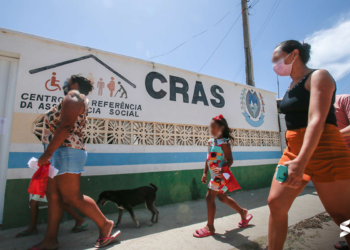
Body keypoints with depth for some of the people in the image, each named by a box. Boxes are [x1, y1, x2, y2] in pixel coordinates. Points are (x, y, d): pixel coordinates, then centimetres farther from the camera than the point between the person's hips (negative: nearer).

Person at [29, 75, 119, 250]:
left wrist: (47, 153, -21)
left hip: (66, 152, -10)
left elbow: (65, 126, -19)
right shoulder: (75, 100, 25)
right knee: (53, 195, 10)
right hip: (60, 154, 10)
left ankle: (105, 224, 5)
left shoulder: (74, 96, -5)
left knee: (72, 197, -7)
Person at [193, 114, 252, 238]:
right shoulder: (211, 142, 9)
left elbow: (230, 160, -17)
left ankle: (210, 227, 11)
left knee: (210, 197, -5)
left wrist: (222, 169, -33)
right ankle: (243, 212, 42)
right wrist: (205, 173, 14)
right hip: (215, 175, 9)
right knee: (222, 197, 21)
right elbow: (208, 159, 14)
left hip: (221, 175, -9)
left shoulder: (223, 142, -15)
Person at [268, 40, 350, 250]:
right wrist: (294, 158, 15)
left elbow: (317, 120, -20)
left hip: (323, 149, -7)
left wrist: (301, 161, -30)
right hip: (294, 149, 8)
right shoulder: (292, 86, 16)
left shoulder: (318, 76, -7)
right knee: (276, 203, 2)